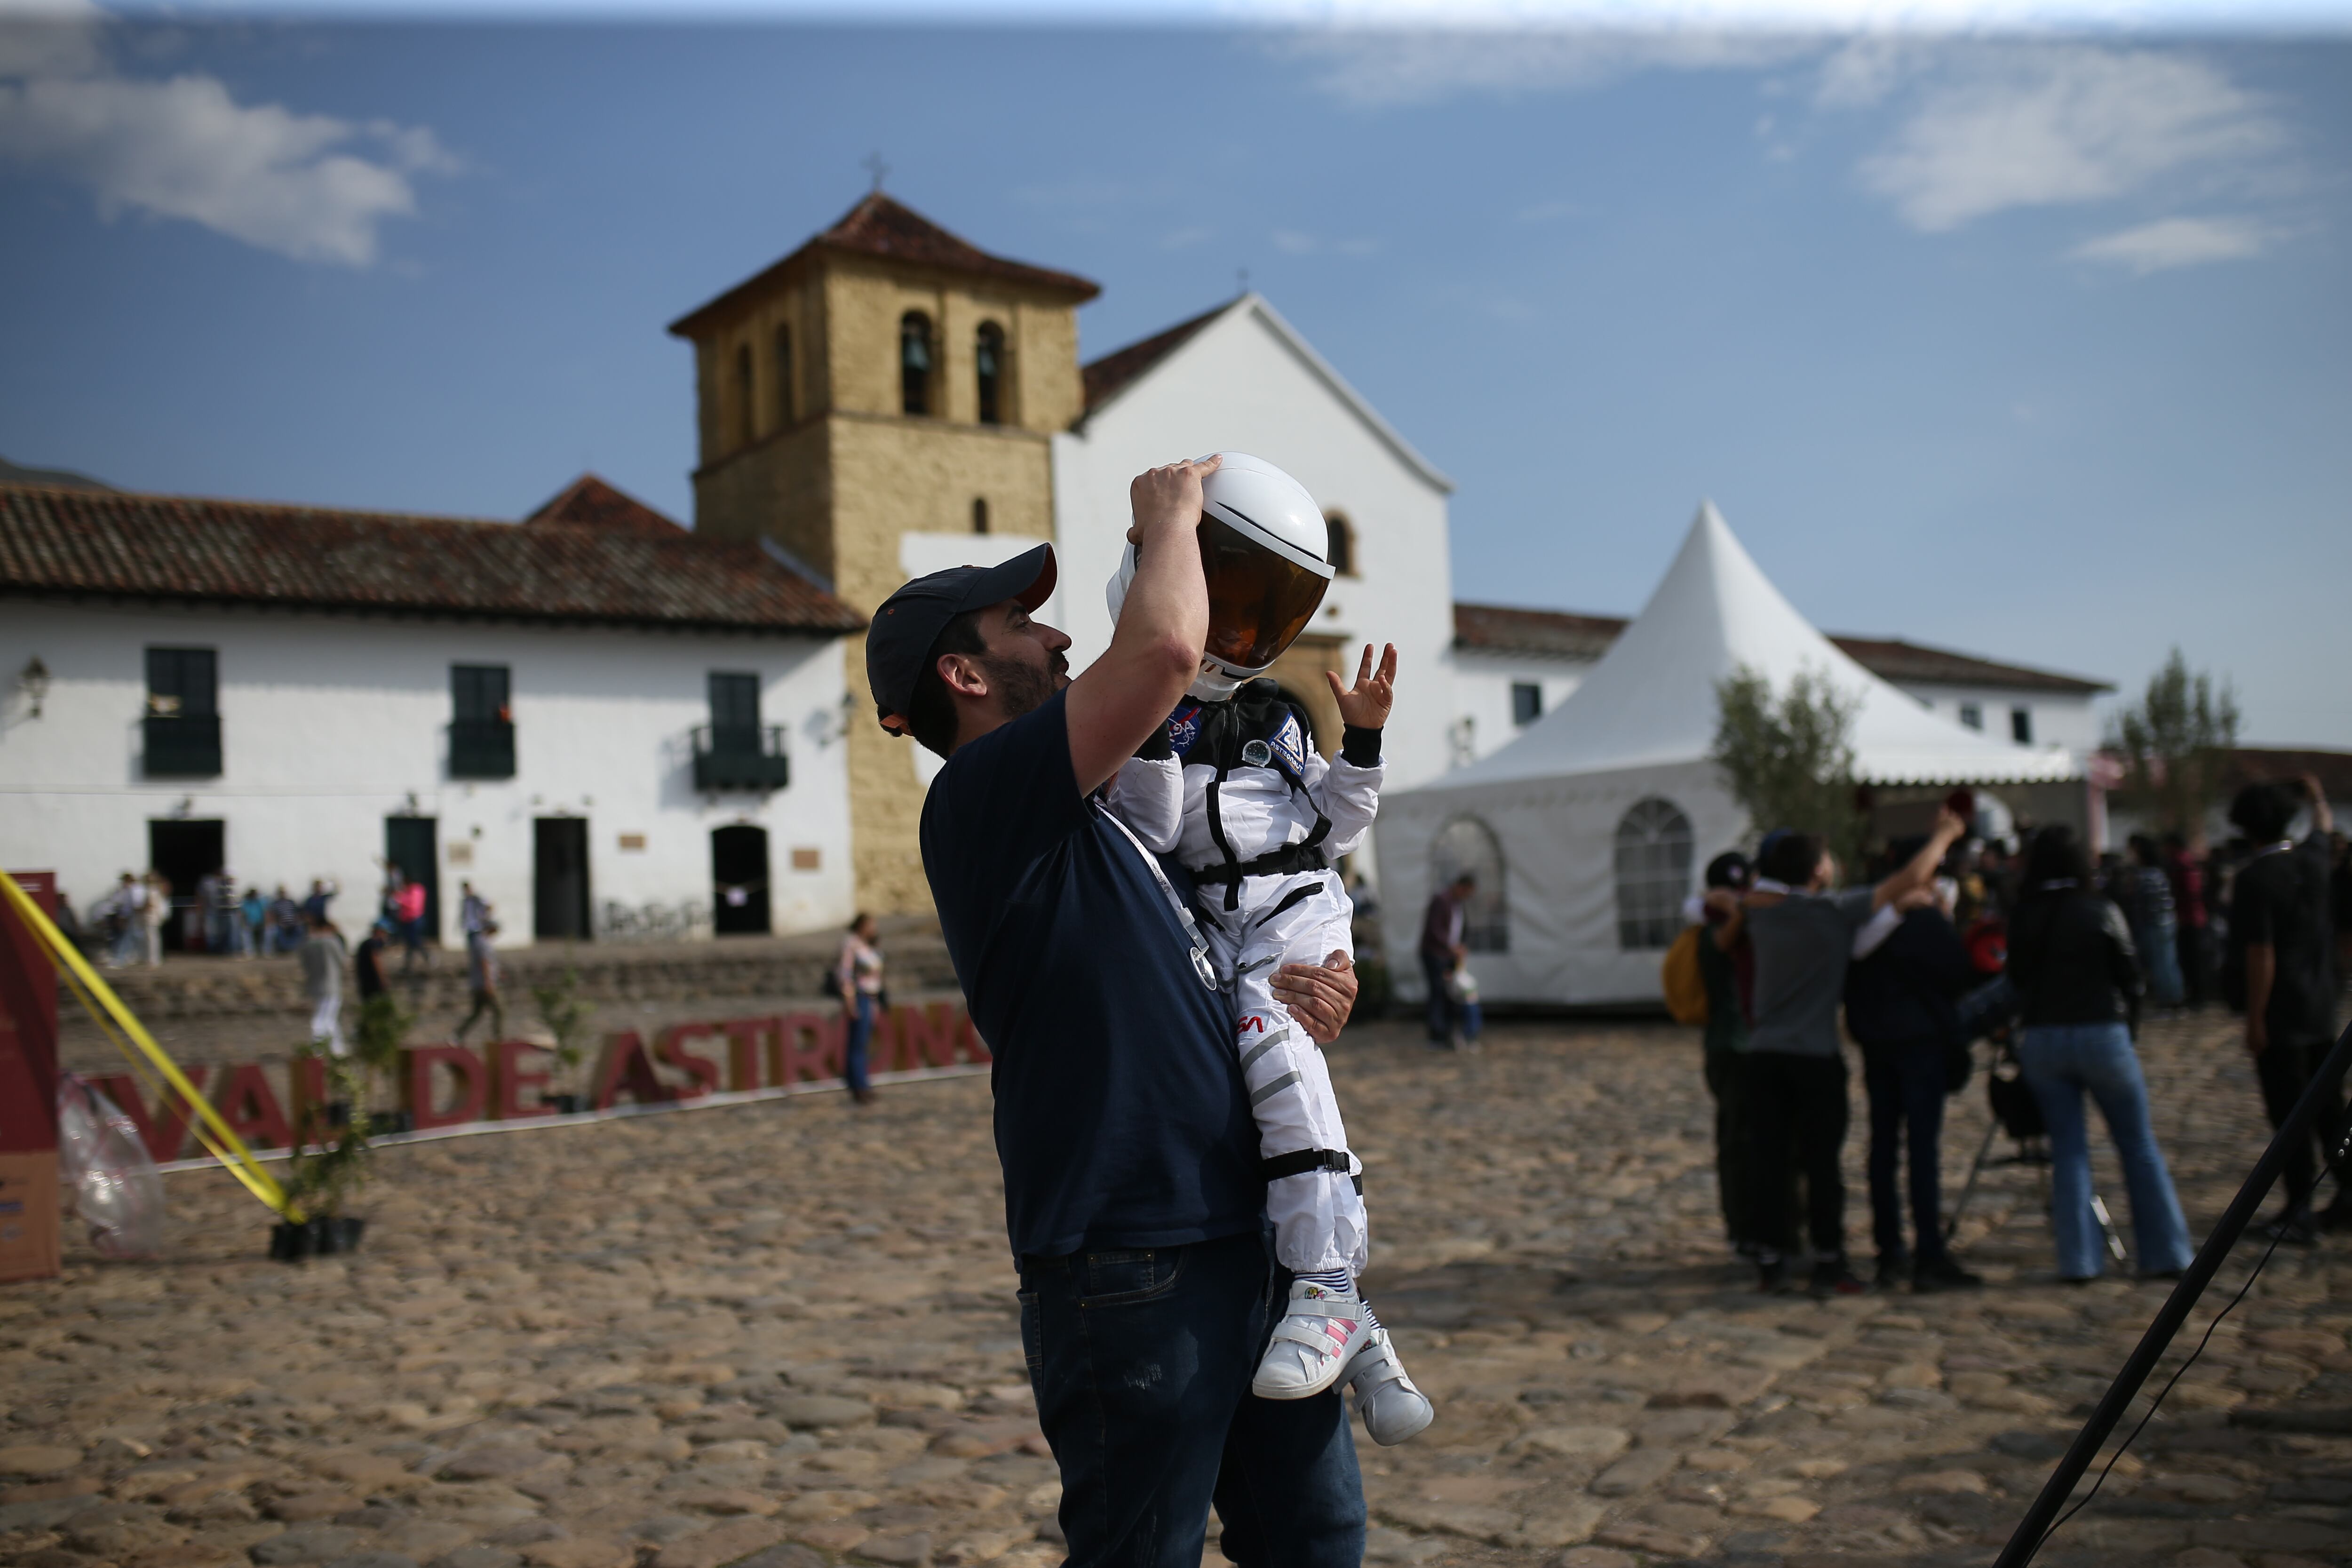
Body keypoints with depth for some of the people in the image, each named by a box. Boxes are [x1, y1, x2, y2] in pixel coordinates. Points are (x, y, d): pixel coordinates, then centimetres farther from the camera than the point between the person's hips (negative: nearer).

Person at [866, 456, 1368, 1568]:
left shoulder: (1084, 822, 19)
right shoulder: (982, 797, -11)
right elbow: (1166, 650, -23)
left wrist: (1291, 1007, 3)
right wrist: (1170, 515, -2)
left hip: (1247, 1238, 9)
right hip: (1132, 1265, -9)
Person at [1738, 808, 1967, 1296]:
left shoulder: (1759, 911, 3)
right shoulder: (1837, 911, -9)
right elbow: (1912, 878, -7)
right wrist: (1945, 834, 7)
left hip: (1763, 1054, 4)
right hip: (1815, 1057, -4)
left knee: (1768, 1160, 6)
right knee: (1822, 1163, 3)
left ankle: (1769, 1262, 11)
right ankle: (1828, 1265, 8)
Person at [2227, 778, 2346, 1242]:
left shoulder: (2254, 877, -17)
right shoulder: (2311, 858, 3)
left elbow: (2261, 954, -20)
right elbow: (2325, 825, 29)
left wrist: (2254, 1020, -16)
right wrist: (2317, 797, 49)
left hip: (2280, 1013, -7)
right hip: (2321, 1009, 7)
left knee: (2288, 1114, -3)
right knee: (2329, 1108, 16)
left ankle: (2299, 1211, -1)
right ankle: (2345, 1195, 20)